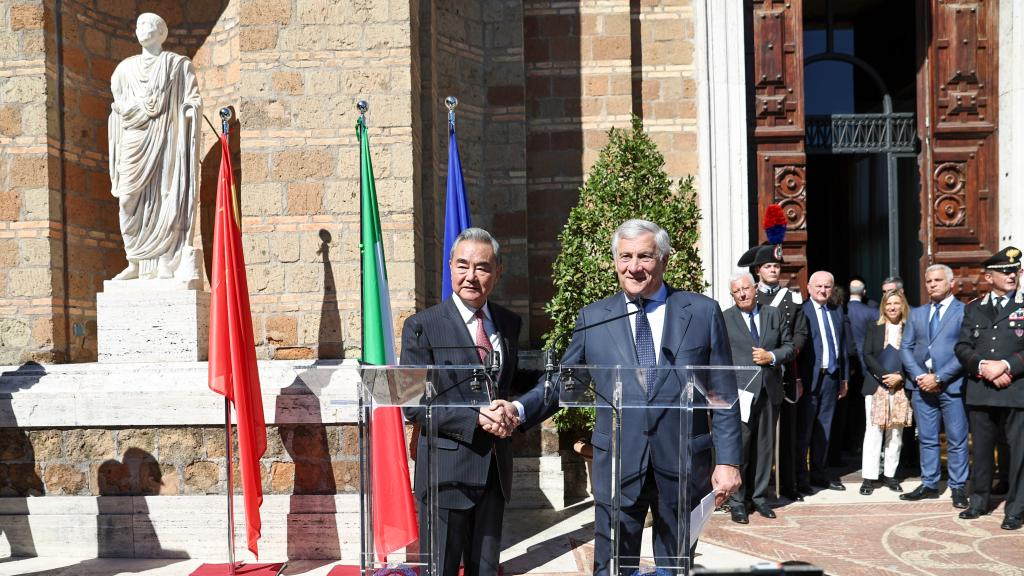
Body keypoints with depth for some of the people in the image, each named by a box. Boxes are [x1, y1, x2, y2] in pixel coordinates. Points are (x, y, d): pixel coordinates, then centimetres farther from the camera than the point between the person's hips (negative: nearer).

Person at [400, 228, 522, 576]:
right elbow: (414, 406, -11)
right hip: (448, 472, -5)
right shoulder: (422, 327, -9)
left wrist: (511, 410, -8)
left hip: (495, 469, 5)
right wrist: (476, 418, -20)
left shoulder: (509, 323, 7)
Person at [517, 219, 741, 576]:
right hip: (618, 465, 0)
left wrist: (728, 461, -4)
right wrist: (520, 410, -13)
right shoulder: (593, 318, 3)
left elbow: (723, 396, 1)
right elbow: (561, 382, 4)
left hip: (683, 465, 0)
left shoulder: (703, 312, 0)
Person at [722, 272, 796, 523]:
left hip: (769, 391, 4)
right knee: (739, 447, -4)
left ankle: (760, 497, 22)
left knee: (765, 446, 10)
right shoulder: (724, 319, 1)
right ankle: (736, 502, 6)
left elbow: (789, 347, 13)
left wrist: (772, 356, -6)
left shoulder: (774, 314, 12)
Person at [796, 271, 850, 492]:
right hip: (809, 379, -6)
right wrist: (797, 380, -17)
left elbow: (842, 347, 17)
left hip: (831, 377, 6)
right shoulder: (800, 311, -8)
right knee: (803, 430, 0)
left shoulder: (837, 312, 14)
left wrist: (844, 378, 15)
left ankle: (819, 474, 23)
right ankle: (800, 478, 7)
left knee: (823, 430, 13)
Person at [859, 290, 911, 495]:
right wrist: (885, 376, -12)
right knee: (873, 430, -2)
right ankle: (869, 477, -1)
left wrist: (900, 376, -14)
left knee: (896, 432, 3)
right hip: (876, 385, 0)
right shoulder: (874, 329, 7)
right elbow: (867, 355, -1)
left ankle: (889, 474, 11)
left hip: (900, 387, 0)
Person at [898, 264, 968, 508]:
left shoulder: (965, 312, -2)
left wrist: (939, 378, -14)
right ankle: (929, 485, 18)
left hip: (951, 385, -5)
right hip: (922, 385, 5)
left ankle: (958, 488, 10)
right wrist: (920, 376, -5)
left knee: (956, 440, 2)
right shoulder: (917, 313, 14)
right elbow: (905, 348, 10)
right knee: (927, 439, 10)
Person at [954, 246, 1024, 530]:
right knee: (980, 450, 11)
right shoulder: (973, 309, 13)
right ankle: (979, 501, 25)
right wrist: (984, 366, -10)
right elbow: (963, 347, 6)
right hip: (980, 392, 3)